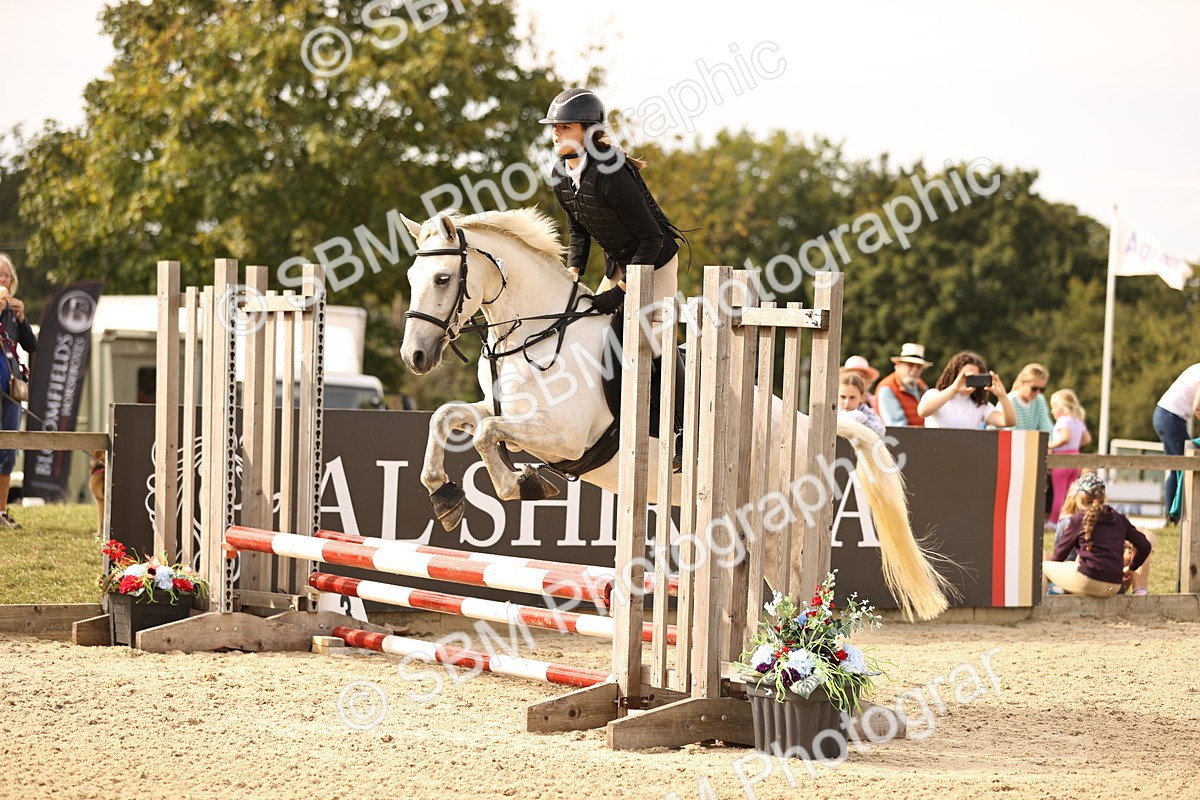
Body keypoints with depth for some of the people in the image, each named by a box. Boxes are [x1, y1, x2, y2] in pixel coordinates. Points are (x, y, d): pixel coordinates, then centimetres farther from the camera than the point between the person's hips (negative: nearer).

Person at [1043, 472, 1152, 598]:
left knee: (1044, 565, 11)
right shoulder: (1119, 519, 12)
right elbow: (1145, 546, 12)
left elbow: (1059, 554, 10)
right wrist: (1131, 568, 28)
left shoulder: (1078, 519, 1)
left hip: (1088, 583, -6)